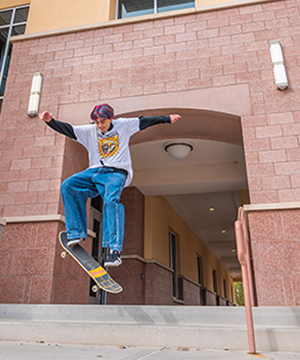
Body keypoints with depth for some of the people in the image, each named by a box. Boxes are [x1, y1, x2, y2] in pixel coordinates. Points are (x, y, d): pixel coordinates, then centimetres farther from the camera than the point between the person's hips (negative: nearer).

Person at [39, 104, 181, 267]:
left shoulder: (123, 125, 12)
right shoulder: (89, 131, 15)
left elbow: (144, 121, 14)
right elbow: (68, 129, 7)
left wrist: (167, 119, 14)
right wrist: (50, 121, -9)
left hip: (116, 173, -4)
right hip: (94, 172, 4)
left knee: (111, 200, -33)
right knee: (68, 186, -18)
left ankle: (115, 250, -37)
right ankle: (77, 232, -13)